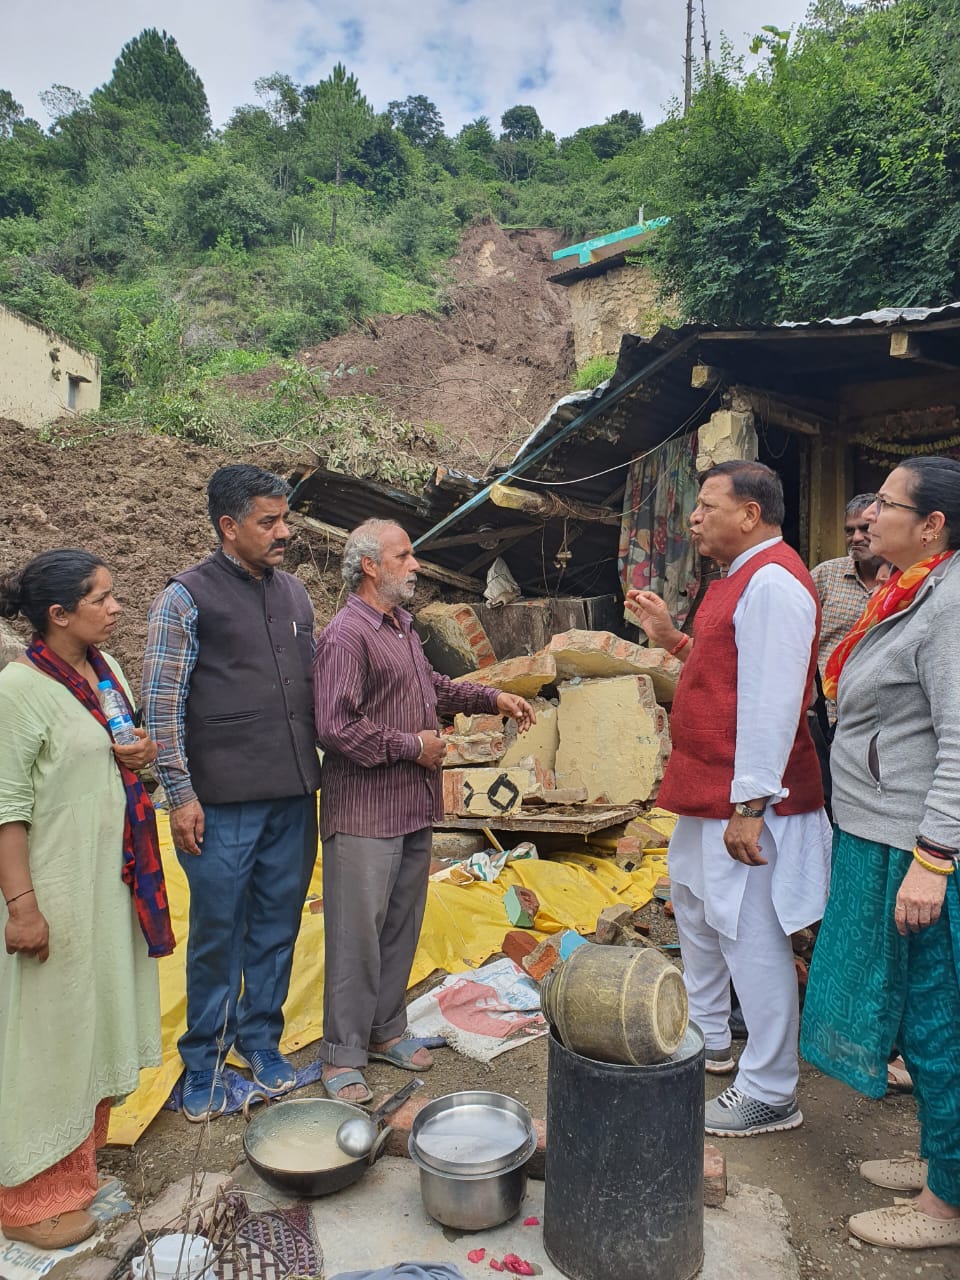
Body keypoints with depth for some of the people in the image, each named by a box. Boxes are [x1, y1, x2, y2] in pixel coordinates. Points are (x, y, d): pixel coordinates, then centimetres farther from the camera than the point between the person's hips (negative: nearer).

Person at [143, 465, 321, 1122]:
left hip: (293, 797, 5)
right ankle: (204, 1063, 26)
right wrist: (181, 795, -11)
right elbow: (163, 702, -8)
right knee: (218, 933, 7)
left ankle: (260, 1040, 33)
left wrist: (316, 770, 15)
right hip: (223, 802, -5)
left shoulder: (294, 592, 10)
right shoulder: (187, 597, -7)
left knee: (278, 926, 14)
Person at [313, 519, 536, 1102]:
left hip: (414, 809, 9)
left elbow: (431, 685, 27)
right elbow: (336, 727, -24)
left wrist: (493, 698, 16)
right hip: (365, 815, -9)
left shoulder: (402, 626, 12)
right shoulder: (345, 636, -18)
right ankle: (343, 1055, 17)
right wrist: (412, 745, -16)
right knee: (357, 934, 1)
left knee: (402, 927, 18)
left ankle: (387, 1031, 33)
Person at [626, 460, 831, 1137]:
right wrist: (674, 639, 11)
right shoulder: (743, 579, 15)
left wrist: (749, 805, -26)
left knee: (752, 940, 0)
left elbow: (772, 702, -25)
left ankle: (771, 1094, 16)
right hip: (707, 791, 11)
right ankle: (708, 1038, 42)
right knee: (694, 905, 23)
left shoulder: (773, 581, -18)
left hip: (748, 801, -11)